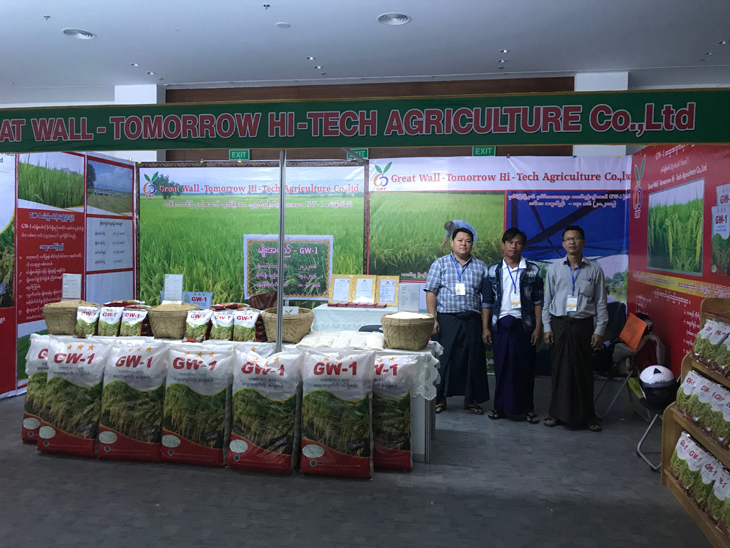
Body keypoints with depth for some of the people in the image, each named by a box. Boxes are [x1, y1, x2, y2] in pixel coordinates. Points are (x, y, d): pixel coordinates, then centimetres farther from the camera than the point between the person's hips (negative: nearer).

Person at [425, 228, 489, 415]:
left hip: (472, 320, 2)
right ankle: (439, 398, 13)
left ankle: (471, 399, 19)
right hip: (446, 319, -2)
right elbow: (431, 292, -1)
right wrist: (432, 319, -9)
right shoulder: (440, 264, 4)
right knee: (444, 359, 1)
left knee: (474, 359, 6)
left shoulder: (480, 266, 10)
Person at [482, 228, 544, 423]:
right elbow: (486, 301, 5)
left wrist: (538, 327, -4)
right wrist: (485, 327, 0)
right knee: (501, 366, 5)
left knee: (525, 367, 4)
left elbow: (538, 301, 2)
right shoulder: (493, 271, 5)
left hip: (524, 325, -1)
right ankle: (501, 406, 16)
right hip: (501, 325, 1)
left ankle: (527, 408, 15)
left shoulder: (532, 270, 3)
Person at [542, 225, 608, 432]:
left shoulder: (595, 269, 3)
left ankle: (587, 415, 17)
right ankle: (557, 413, 17)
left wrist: (599, 330, -2)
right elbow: (547, 300, 6)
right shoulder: (554, 268, 4)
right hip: (559, 324, 1)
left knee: (584, 370, 5)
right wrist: (547, 327, 1)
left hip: (584, 324, 0)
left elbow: (601, 303, 4)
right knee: (560, 369, 5)